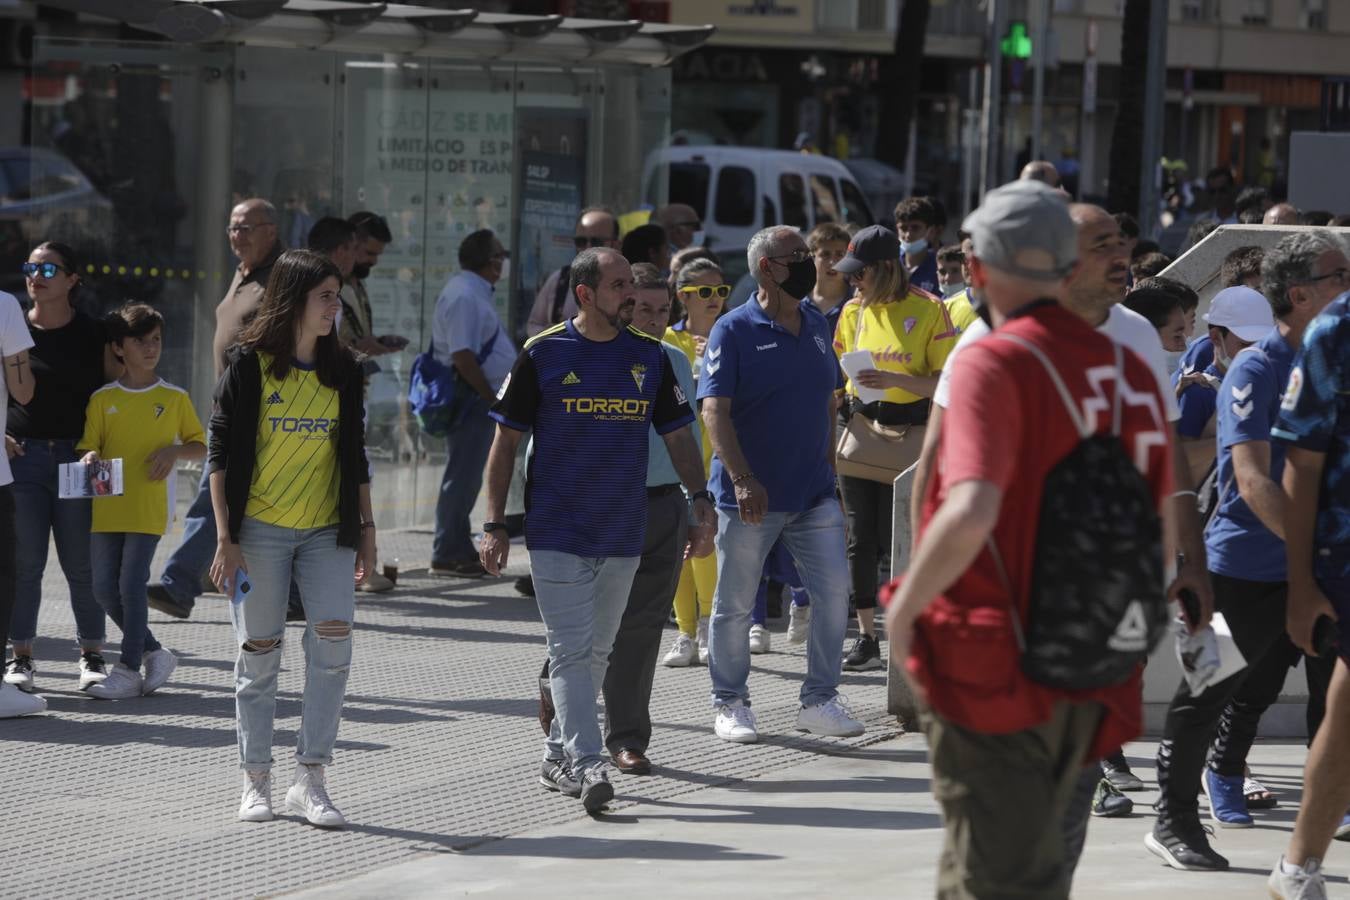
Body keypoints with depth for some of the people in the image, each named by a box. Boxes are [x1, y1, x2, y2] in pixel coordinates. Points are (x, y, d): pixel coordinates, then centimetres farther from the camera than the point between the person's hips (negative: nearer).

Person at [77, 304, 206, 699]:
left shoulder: (174, 398, 4)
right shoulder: (103, 399, 7)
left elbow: (200, 446, 11)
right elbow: (88, 445, 8)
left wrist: (174, 451, -9)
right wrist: (89, 459, -15)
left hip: (148, 507, -3)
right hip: (107, 507, 3)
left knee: (131, 584, -10)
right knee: (104, 588, 2)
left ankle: (128, 670, -4)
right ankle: (154, 653, 17)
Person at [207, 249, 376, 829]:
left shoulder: (342, 371, 9)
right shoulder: (250, 367, -4)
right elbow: (223, 453, -4)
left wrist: (365, 529, 12)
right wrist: (226, 538, -10)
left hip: (326, 531, 3)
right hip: (260, 530, -3)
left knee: (334, 644, -12)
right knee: (259, 655, 2)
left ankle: (310, 781, -5)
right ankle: (256, 782, 13)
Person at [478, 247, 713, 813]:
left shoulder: (649, 356, 7)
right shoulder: (544, 354, -3)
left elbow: (678, 435, 13)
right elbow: (506, 441, 0)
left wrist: (699, 501, -1)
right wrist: (494, 525, -5)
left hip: (624, 533, 4)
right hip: (556, 531, -4)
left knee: (597, 652, 11)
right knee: (572, 650, -10)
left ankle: (557, 755, 23)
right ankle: (586, 766, -16)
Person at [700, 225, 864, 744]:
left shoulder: (817, 326, 10)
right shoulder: (734, 331, -9)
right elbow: (715, 410, -15)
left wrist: (829, 471, 16)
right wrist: (742, 479, -25)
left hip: (813, 494, 5)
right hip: (750, 497, -5)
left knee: (834, 590, -2)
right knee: (735, 605, 5)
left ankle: (819, 700, 8)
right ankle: (730, 704, 18)